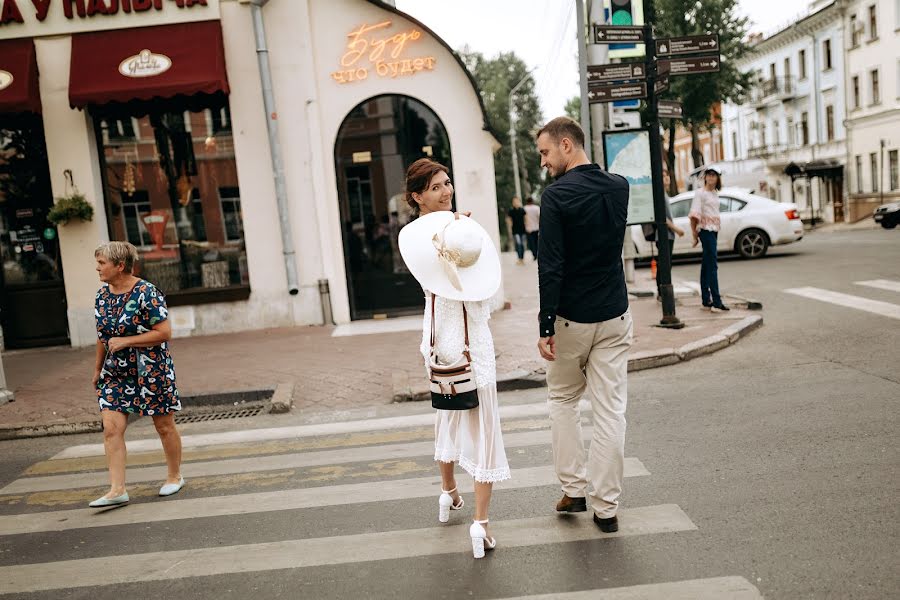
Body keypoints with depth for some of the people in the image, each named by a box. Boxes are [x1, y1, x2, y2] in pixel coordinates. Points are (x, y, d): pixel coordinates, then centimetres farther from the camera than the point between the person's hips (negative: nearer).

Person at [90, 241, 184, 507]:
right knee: (111, 428, -4)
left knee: (164, 426, 8)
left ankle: (175, 476, 27)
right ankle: (117, 490, 0)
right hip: (115, 373, 6)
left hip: (151, 370, -6)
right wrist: (97, 368, 19)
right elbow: (103, 336, 16)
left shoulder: (146, 293, -17)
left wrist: (125, 341, -21)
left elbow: (164, 333, -19)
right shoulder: (102, 295, 5)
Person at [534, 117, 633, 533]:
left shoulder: (557, 195, -13)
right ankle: (606, 507, 12)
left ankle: (574, 490, 19)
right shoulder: (619, 187, 4)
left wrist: (546, 326, -16)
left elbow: (551, 266, -18)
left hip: (571, 318, -4)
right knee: (610, 410, 6)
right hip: (615, 316, 4)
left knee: (562, 400, 17)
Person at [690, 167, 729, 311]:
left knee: (707, 265, 11)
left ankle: (706, 299, 16)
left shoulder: (715, 193, 15)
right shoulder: (700, 193, -7)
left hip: (714, 230, 8)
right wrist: (695, 234, -13)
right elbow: (694, 215, -12)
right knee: (712, 265, -13)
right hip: (706, 230, -8)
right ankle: (716, 302, -15)